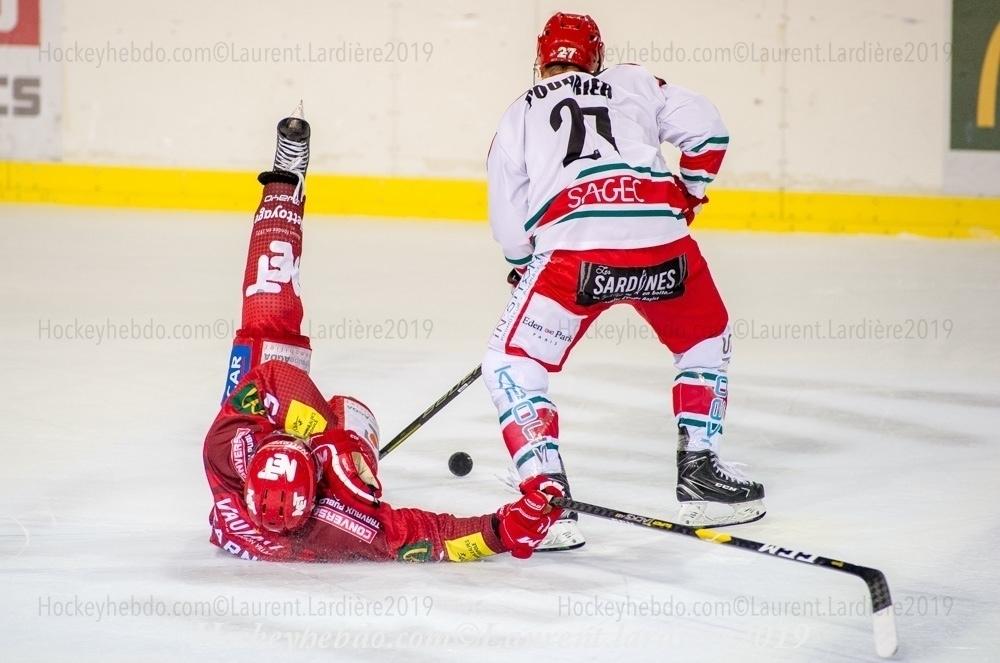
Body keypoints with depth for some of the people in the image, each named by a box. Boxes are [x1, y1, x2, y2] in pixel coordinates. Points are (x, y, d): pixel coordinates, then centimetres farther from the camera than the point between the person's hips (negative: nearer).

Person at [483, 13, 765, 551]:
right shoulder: (635, 84, 26)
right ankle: (699, 473, 24)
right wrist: (687, 194, 31)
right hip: (661, 236, 2)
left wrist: (525, 268, 39)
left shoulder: (519, 115, 25)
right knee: (706, 341, 29)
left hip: (572, 248, -2)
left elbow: (508, 228, 20)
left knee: (513, 365, 12)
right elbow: (705, 130, 14)